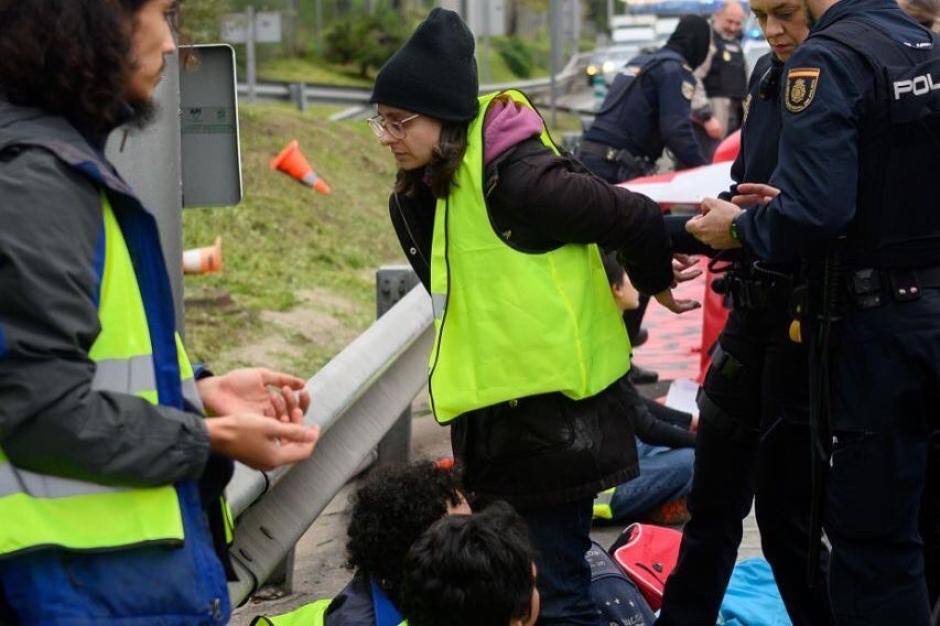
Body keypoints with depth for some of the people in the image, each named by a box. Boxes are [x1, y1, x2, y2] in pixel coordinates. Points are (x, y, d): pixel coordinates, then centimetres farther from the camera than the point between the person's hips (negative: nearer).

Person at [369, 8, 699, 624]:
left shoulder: (518, 178, -21)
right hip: (488, 417, 9)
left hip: (554, 416, -8)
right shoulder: (416, 198, 6)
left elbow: (637, 218, -16)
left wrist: (654, 284, 0)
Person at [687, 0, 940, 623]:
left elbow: (814, 215, -27)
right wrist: (783, 201, 11)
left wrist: (741, 226, -7)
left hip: (873, 320, -8)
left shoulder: (828, 58, -17)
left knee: (872, 538, 2)